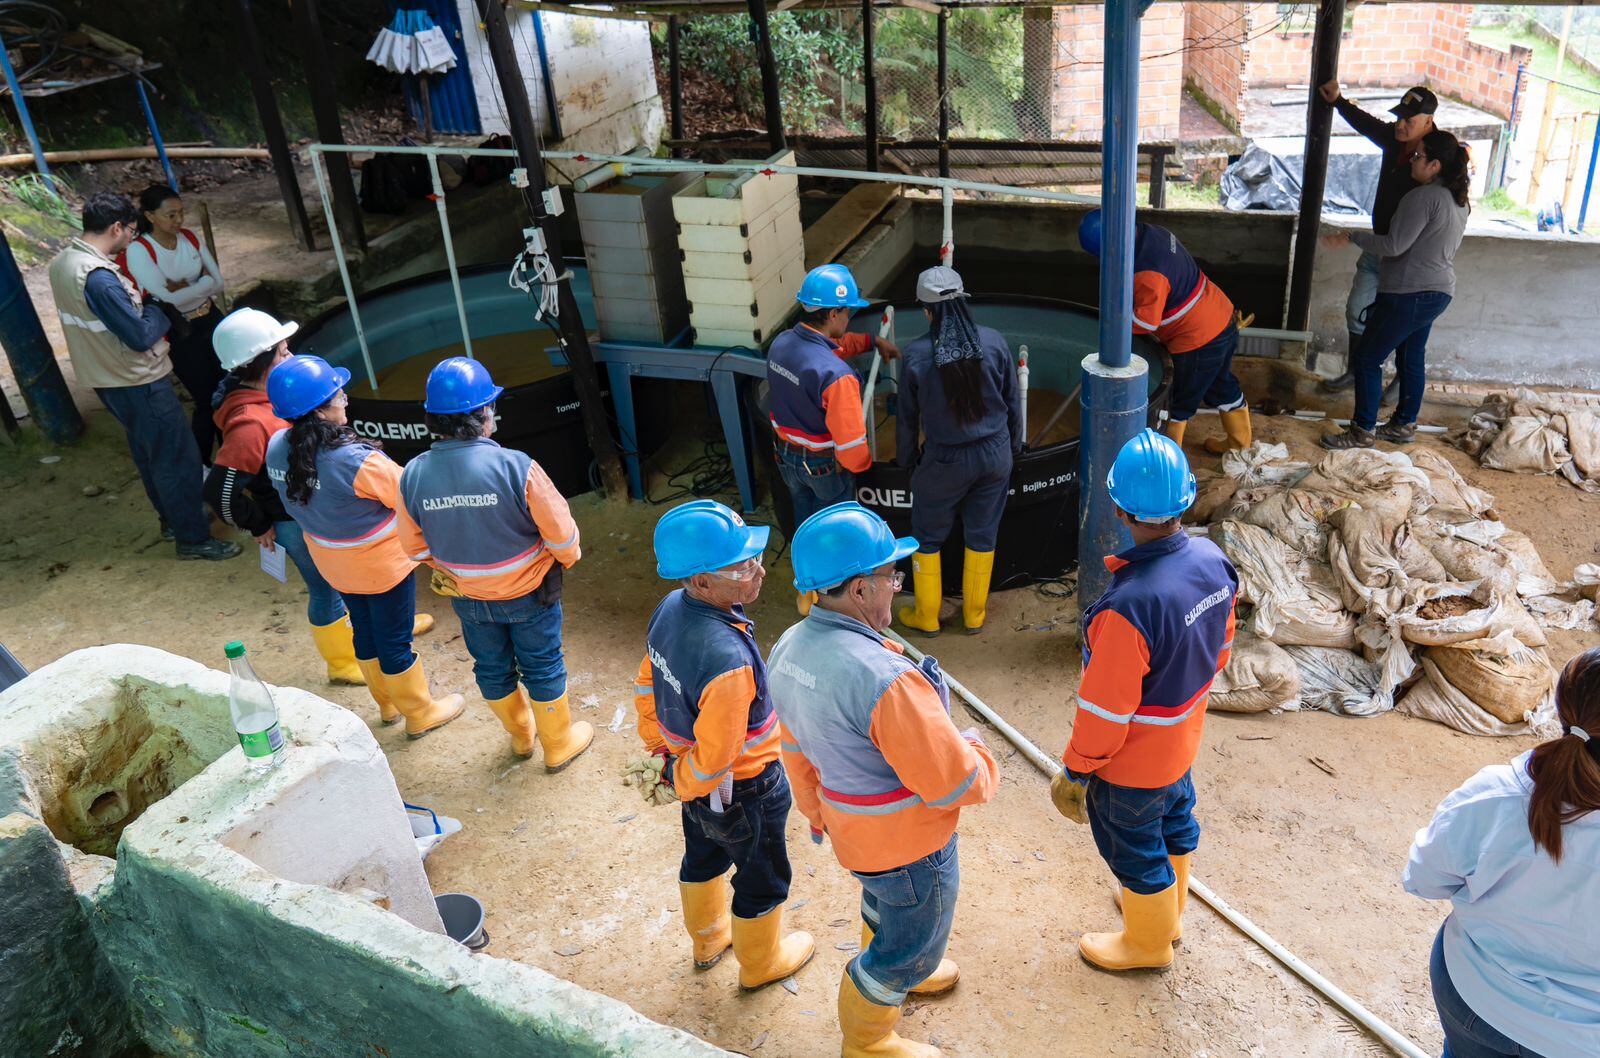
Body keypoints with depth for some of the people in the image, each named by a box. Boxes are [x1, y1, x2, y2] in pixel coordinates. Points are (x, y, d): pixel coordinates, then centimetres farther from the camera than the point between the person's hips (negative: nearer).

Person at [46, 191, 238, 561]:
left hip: (107, 379, 10)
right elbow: (141, 336, -25)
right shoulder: (98, 277, -29)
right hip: (138, 383, -10)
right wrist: (158, 310, -8)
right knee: (177, 457, 1)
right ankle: (193, 538, 10)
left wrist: (136, 302, 5)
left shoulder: (62, 262, 3)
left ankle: (174, 517, 38)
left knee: (148, 453, 23)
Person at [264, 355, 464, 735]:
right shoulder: (356, 461, -35)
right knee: (395, 640, 12)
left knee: (365, 630, 26)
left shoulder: (277, 449, -14)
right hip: (382, 565, -7)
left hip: (331, 562, 7)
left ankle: (387, 703, 46)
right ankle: (420, 713, 32)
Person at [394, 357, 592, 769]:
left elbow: (415, 546, -4)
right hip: (528, 593, -3)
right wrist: (565, 560, 2)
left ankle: (520, 735, 49)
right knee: (542, 668, 19)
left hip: (467, 598, 4)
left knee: (492, 668, 26)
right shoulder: (516, 467, -30)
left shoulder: (413, 475, -18)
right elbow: (561, 533, -21)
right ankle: (558, 745, 38)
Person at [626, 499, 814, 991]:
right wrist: (681, 781, -10)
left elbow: (647, 687, 0)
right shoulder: (727, 660, -42)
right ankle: (760, 961, 49)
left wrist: (663, 751, 12)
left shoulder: (670, 609, -16)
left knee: (703, 858, 32)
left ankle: (708, 939, 59)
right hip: (743, 793, -7)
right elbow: (715, 758, -31)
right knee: (761, 879, 22)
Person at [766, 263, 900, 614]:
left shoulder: (781, 343, -10)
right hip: (825, 465, -7)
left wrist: (873, 341, 16)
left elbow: (832, 344, 13)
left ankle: (807, 595, 44)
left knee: (805, 522, 26)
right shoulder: (836, 375, -34)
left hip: (787, 455, 7)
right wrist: (861, 463, -10)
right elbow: (850, 441, -31)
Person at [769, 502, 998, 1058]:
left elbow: (796, 749, 5)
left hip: (848, 823, 8)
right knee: (911, 946, 19)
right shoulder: (884, 679, -38)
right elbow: (954, 784, -31)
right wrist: (974, 751, -9)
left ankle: (900, 970, 64)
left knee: (883, 898, 36)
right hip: (907, 844, -8)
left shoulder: (789, 648, -11)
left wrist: (816, 811, 21)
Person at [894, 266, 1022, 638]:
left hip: (946, 462, -3)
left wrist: (906, 458, 11)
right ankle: (974, 615, 34)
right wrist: (1013, 446, 17)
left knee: (927, 538, 17)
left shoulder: (916, 354, -16)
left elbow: (907, 416, -5)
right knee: (982, 537, 18)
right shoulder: (993, 341, -10)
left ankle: (927, 617, 31)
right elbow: (1013, 401, 1)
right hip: (995, 455, 3)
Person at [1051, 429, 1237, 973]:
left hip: (1132, 762, -7)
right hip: (1183, 739, 7)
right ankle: (1168, 907, 57)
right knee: (1175, 820, 30)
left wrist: (1077, 765, -11)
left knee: (1135, 847, 18)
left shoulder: (1129, 607, -40)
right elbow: (1220, 647, 1)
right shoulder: (1213, 560, -17)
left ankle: (1148, 942, 44)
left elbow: (1106, 707, -28)